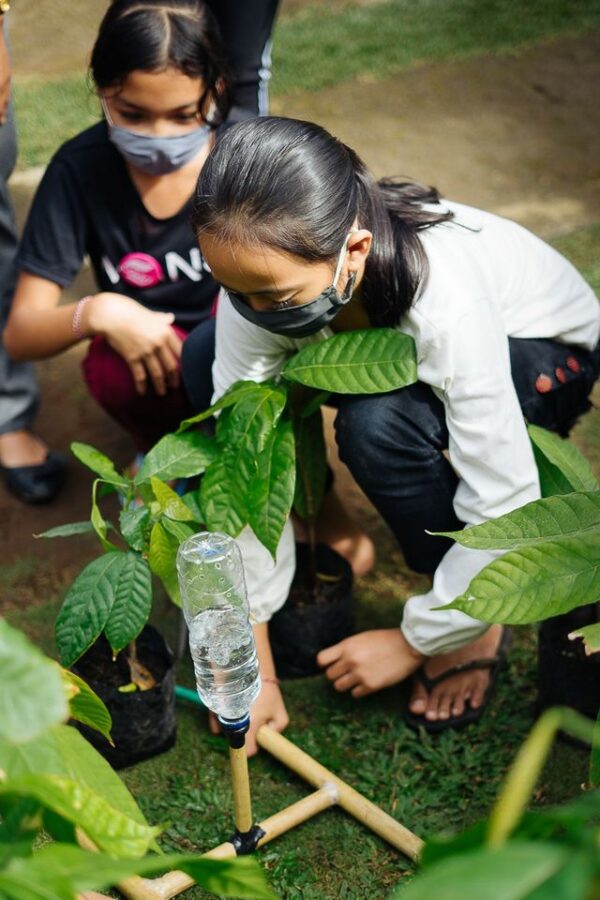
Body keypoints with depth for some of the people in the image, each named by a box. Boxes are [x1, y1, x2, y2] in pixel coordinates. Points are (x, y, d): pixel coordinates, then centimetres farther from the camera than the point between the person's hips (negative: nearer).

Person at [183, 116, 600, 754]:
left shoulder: (446, 302, -41)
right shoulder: (264, 273, -28)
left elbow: (507, 511, -34)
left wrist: (414, 641, -21)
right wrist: (255, 670, -22)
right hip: (395, 342, 5)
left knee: (379, 422, -37)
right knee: (207, 362, -17)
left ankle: (475, 626, -11)